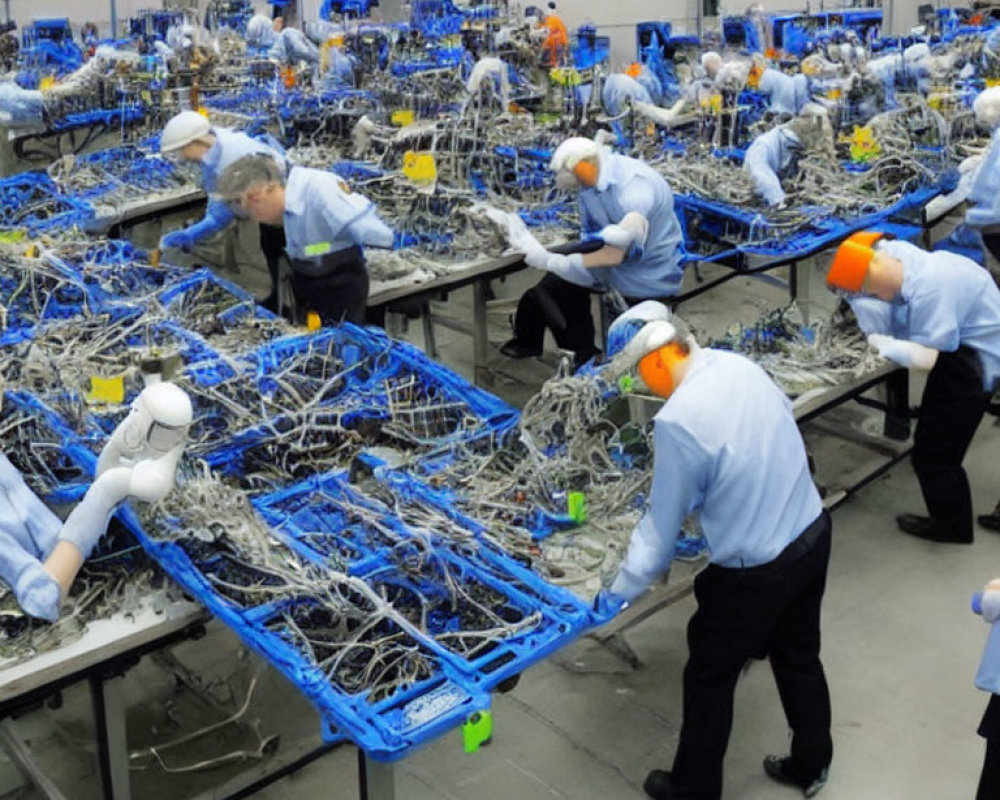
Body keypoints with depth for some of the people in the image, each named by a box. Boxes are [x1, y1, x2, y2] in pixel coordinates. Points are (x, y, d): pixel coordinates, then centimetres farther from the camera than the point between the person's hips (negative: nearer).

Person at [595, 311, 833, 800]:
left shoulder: (677, 420, -26)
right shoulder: (738, 365, -5)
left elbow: (663, 522, -17)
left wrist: (620, 591, -6)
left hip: (754, 572, -7)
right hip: (813, 535, 7)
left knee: (710, 679, 15)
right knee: (799, 656, 26)